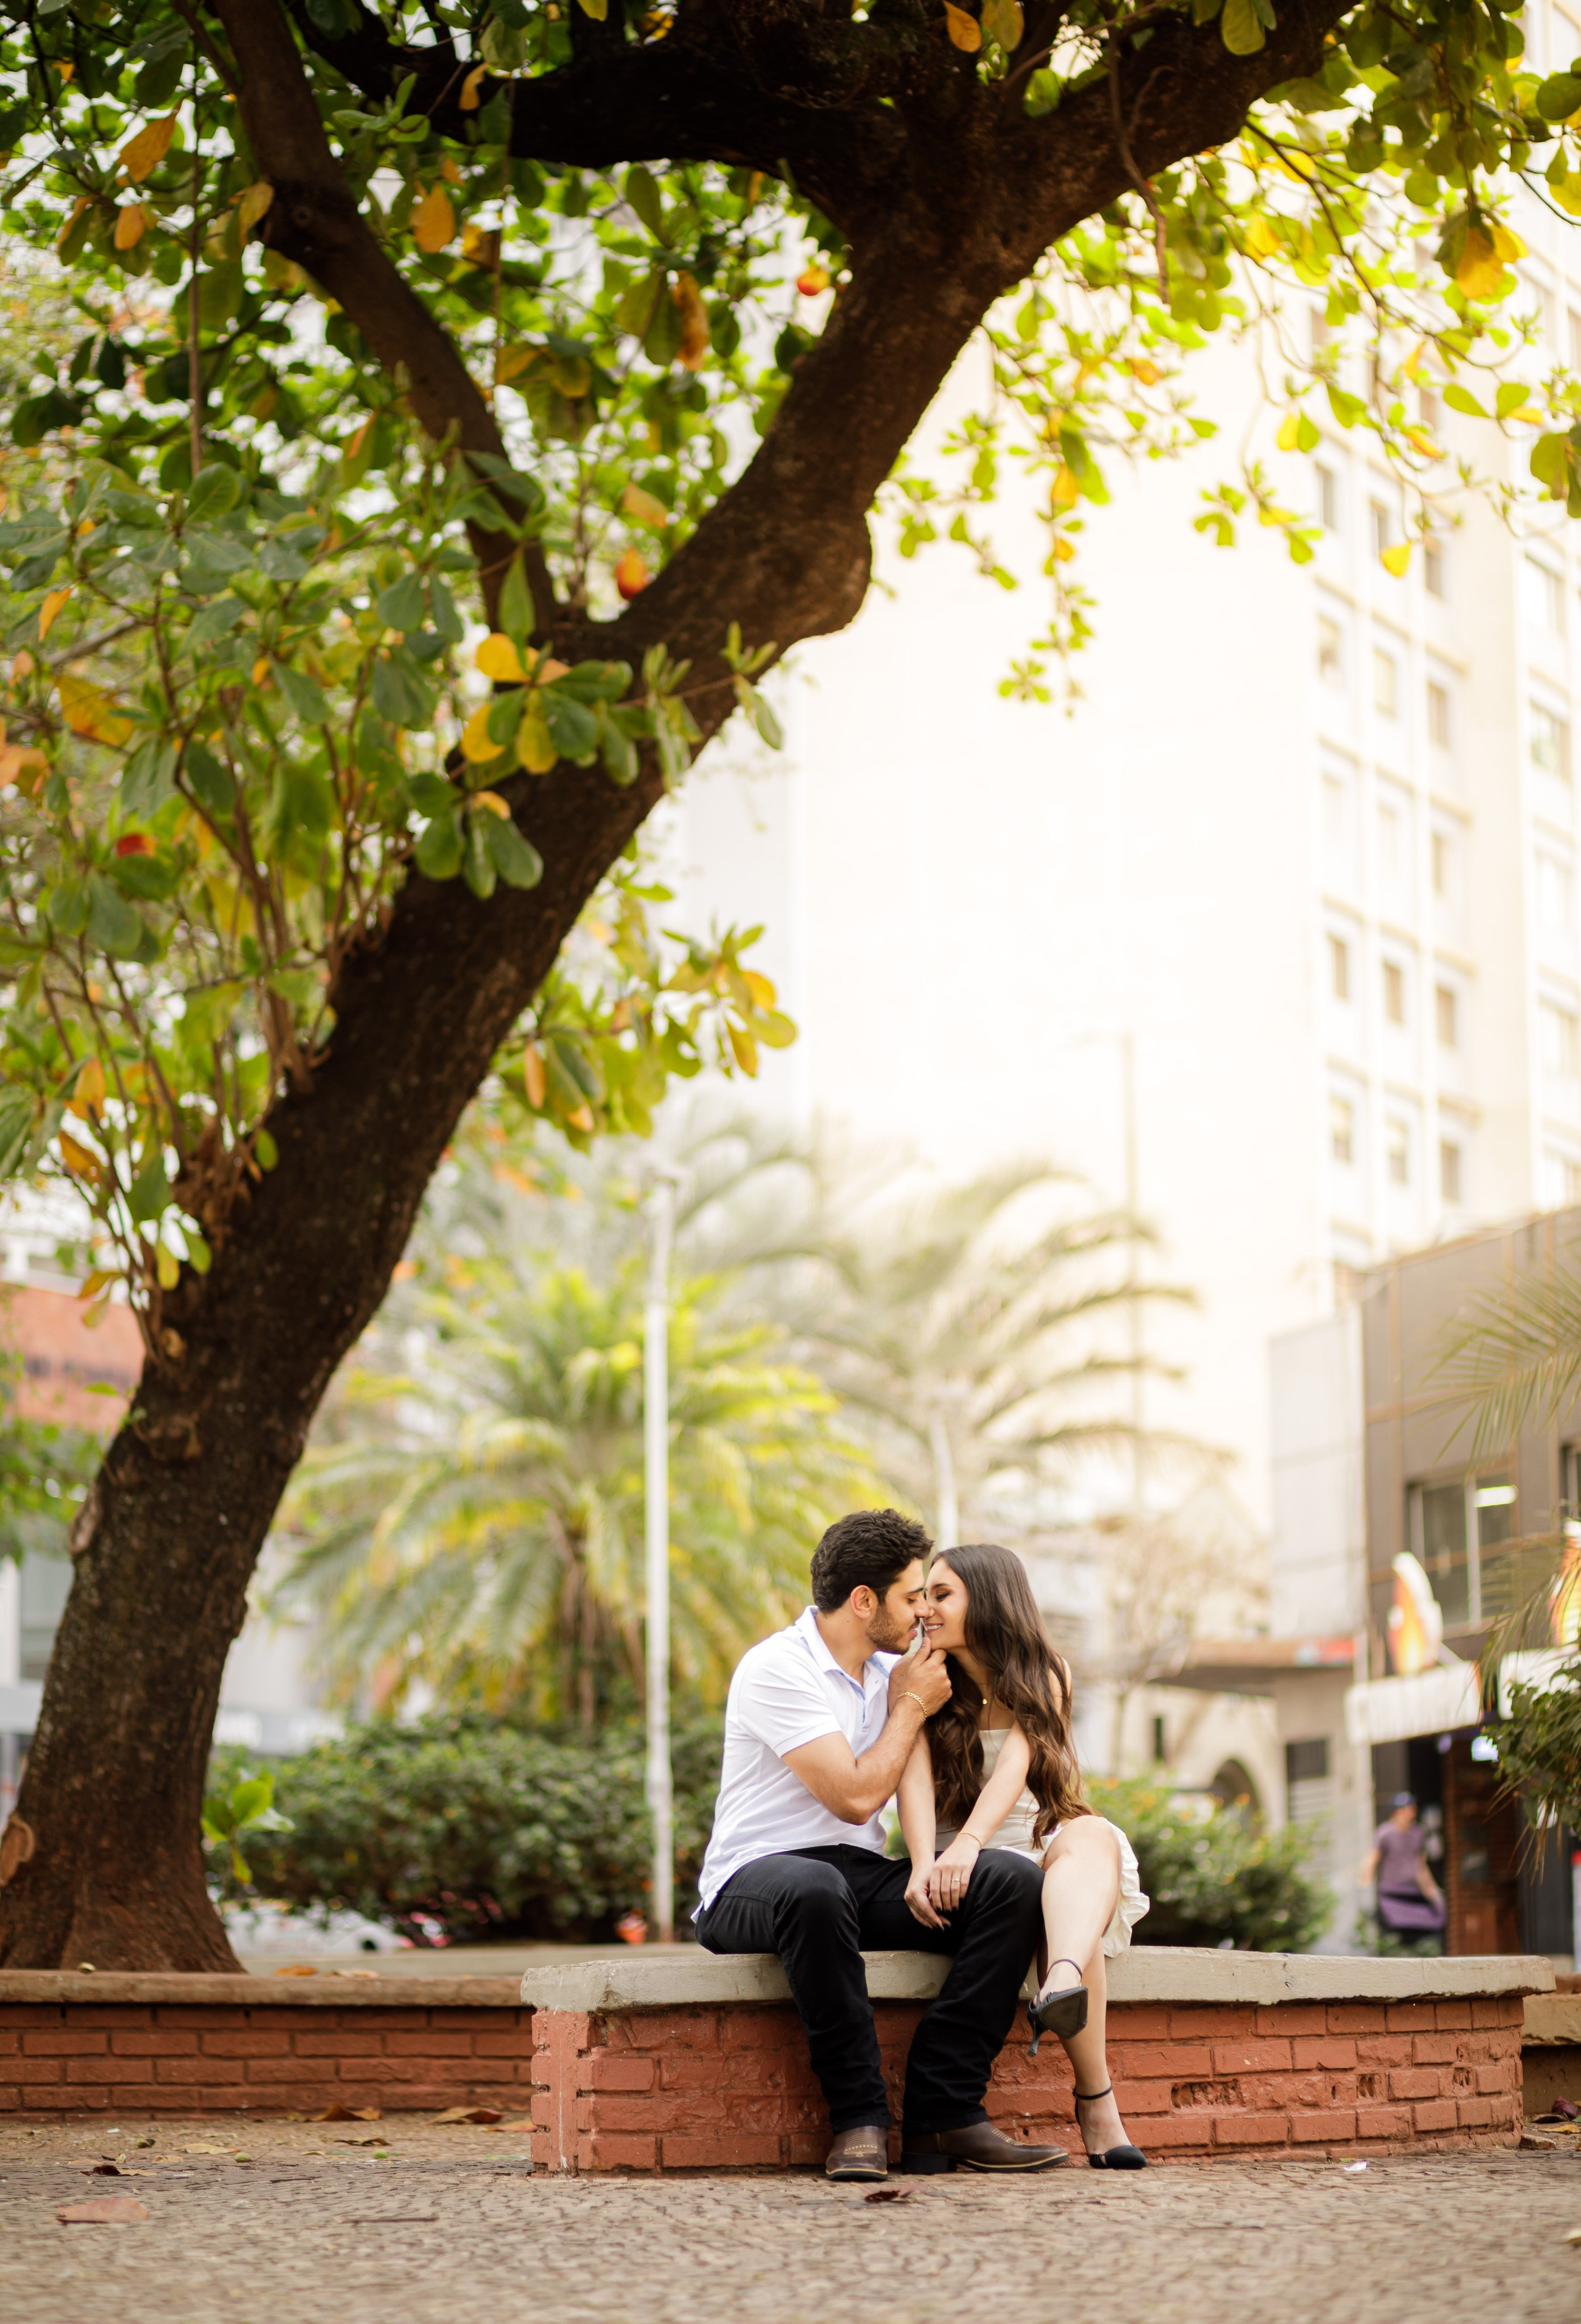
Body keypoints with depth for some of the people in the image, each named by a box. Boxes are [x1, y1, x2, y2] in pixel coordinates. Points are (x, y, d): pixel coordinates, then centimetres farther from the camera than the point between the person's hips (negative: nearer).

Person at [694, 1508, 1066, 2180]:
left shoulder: (890, 1666, 13)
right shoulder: (776, 1669, -11)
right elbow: (855, 1796, -16)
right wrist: (912, 1706, -3)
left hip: (863, 1875, 7)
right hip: (758, 1876, -7)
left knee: (1014, 1881, -18)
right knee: (815, 1889, -43)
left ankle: (941, 2114, -23)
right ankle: (859, 2118, -31)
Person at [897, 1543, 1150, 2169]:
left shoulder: (1040, 1679, 6)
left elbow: (1015, 1765, -15)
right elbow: (915, 1779, -12)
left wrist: (967, 1846, -36)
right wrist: (925, 1863, -35)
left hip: (1045, 1847, 1)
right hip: (971, 1865, -1)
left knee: (1091, 1838, -35)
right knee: (1014, 1880, -36)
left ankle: (1062, 1989, -70)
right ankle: (1097, 2106, -47)